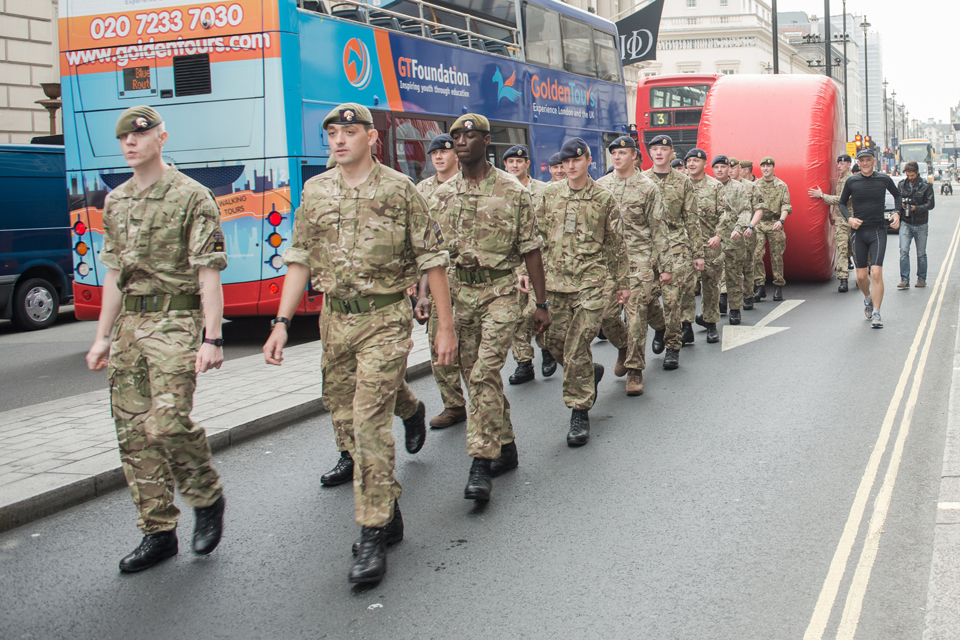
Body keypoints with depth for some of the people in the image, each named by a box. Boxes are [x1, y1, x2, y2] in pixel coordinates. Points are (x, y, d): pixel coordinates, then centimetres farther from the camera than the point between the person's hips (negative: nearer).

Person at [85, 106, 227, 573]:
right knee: (132, 432, 4)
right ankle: (158, 533, 14)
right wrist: (102, 337, 16)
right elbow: (114, 274, 20)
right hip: (129, 324, 7)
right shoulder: (116, 202, 16)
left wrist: (211, 338, -16)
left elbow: (208, 274, -10)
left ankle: (208, 497, 10)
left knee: (167, 422, -18)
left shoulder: (192, 197, -5)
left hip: (176, 321, -7)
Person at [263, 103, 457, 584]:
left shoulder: (399, 189, -4)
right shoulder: (315, 192, 8)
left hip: (385, 319, -5)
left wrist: (446, 326, -3)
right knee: (345, 419, 11)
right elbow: (300, 261, 10)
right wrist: (281, 323, 1)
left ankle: (374, 536, -5)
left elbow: (432, 260, -1)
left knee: (369, 421, -12)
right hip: (335, 319, 5)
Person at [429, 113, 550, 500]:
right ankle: (505, 447, 25)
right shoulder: (442, 196, 9)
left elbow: (531, 250, 0)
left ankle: (481, 463, -14)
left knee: (485, 373, -15)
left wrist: (542, 303, 0)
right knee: (476, 376, 9)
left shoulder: (512, 191, -1)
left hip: (499, 290, -4)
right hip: (458, 293, 5)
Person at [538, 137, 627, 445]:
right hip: (555, 280, 4)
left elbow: (616, 244, 7)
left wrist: (622, 283, 8)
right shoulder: (550, 194, 9)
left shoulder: (603, 198, 2)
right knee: (555, 342, 7)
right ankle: (591, 373, 36)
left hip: (590, 281, -4)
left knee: (577, 348, -9)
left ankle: (580, 411, 2)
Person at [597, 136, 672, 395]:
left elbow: (659, 229, 1)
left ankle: (634, 369, 4)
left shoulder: (648, 187, 1)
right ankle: (624, 349, 29)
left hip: (638, 259, -3)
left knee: (636, 314, -5)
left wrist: (666, 265, -1)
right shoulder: (600, 186, 9)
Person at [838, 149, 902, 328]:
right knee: (861, 276, 5)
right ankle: (868, 299, 38)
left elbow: (897, 194, 20)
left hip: (878, 231, -1)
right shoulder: (851, 182, 1)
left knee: (876, 272, -13)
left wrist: (897, 213, 4)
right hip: (858, 231, 1)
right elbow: (842, 203, 12)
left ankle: (876, 314, -6)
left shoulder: (884, 179, 1)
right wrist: (849, 218, -5)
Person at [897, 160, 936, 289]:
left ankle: (921, 278, 22)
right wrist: (901, 204, -10)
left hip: (920, 225, -1)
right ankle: (904, 279, -11)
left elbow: (930, 204, -6)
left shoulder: (926, 186, -3)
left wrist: (916, 208, -20)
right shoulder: (901, 185, 4)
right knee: (904, 251, -12)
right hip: (906, 223, 1)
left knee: (921, 253, 8)